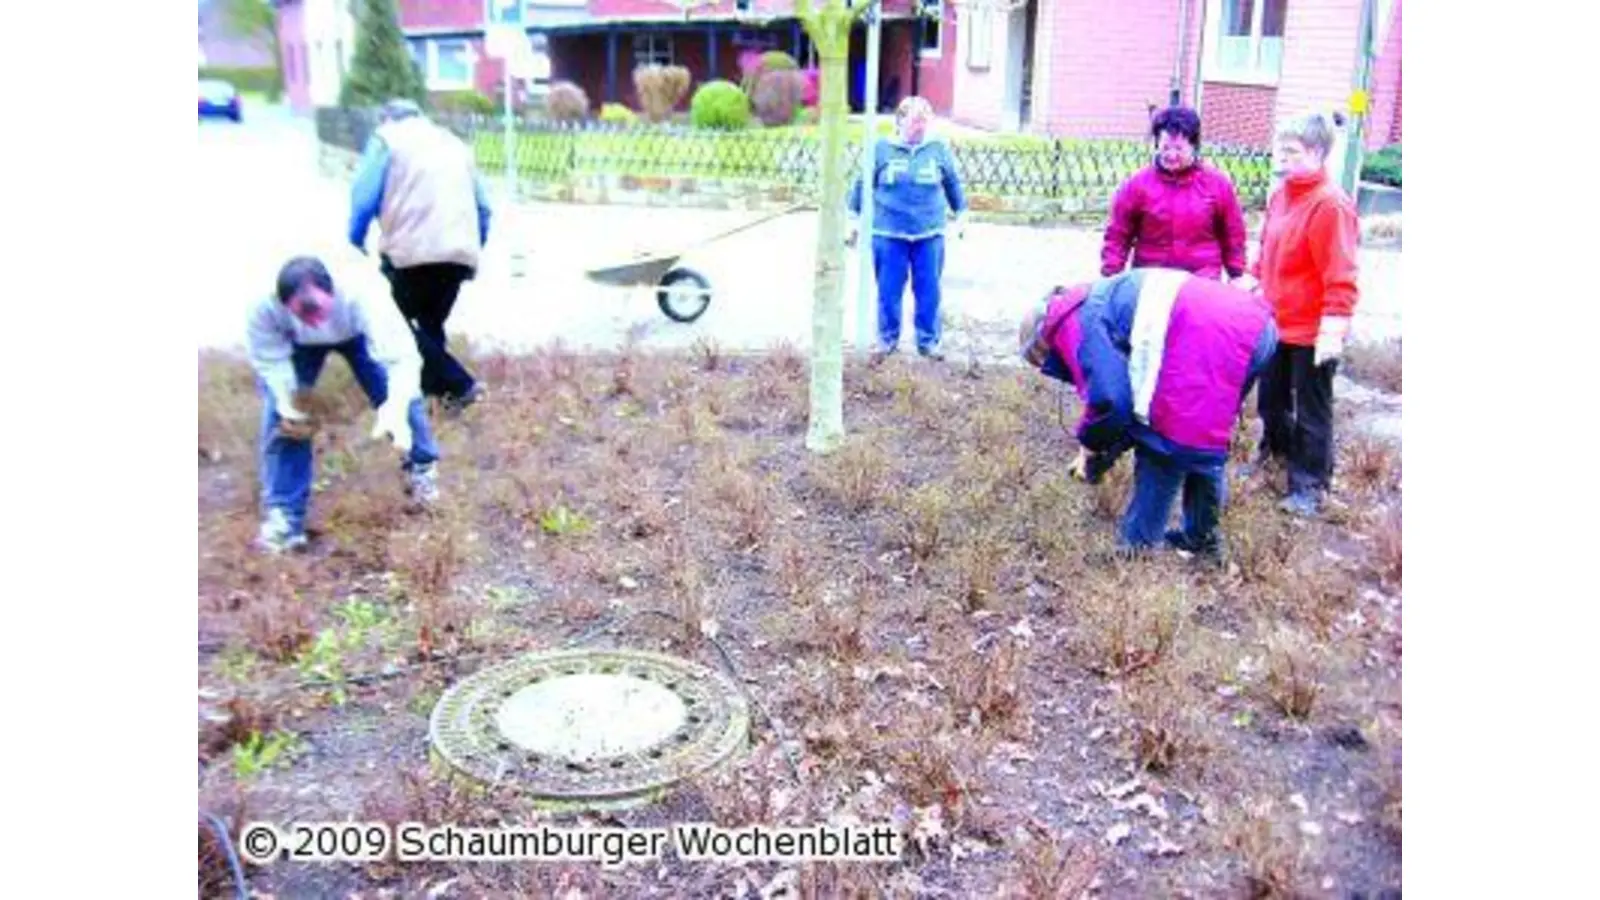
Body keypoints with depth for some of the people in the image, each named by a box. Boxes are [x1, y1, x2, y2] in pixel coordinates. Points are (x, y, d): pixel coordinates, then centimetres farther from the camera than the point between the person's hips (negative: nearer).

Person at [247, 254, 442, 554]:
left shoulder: (360, 295, -48)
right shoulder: (264, 307, -43)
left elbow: (403, 357, -51)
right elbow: (269, 359, -25)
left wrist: (396, 407, -66)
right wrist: (285, 401, -38)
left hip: (355, 332, -1)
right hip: (295, 342, 1)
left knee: (401, 396, -11)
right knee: (281, 416, -12)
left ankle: (421, 469, 20)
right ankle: (283, 516, 1)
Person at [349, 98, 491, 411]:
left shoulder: (387, 138, 8)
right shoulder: (454, 142, 25)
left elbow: (364, 200, -2)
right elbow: (483, 206, 21)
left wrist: (356, 241, 11)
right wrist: (473, 248, 31)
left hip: (413, 251, -5)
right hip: (460, 253, 6)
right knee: (430, 325, 20)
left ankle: (458, 384, -3)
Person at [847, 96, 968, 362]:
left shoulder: (939, 150, 3)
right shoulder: (882, 149, -1)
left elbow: (953, 184, 16)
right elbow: (862, 184, 6)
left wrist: (959, 214, 22)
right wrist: (855, 219, 8)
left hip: (930, 234, 1)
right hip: (889, 233, -1)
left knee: (929, 290, 5)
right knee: (889, 290, 5)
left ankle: (928, 340, 18)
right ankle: (887, 339, 21)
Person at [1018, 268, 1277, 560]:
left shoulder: (1074, 325, 1)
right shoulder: (1097, 303, 31)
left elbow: (1109, 397, -8)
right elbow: (1131, 387, 30)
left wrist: (1090, 446, 10)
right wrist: (1108, 446, 25)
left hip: (1212, 338, -10)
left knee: (1161, 446, 2)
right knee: (1202, 444, 23)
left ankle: (1137, 548, 8)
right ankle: (1201, 539, 34)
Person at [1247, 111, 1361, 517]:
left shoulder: (1330, 204, -20)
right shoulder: (1280, 194, 5)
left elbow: (1340, 276, -21)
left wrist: (1332, 331, -23)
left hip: (1311, 333, -8)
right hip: (1276, 323, 8)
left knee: (1312, 409, 5)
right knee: (1271, 396, 23)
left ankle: (1309, 485, 17)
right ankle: (1276, 452, 45)